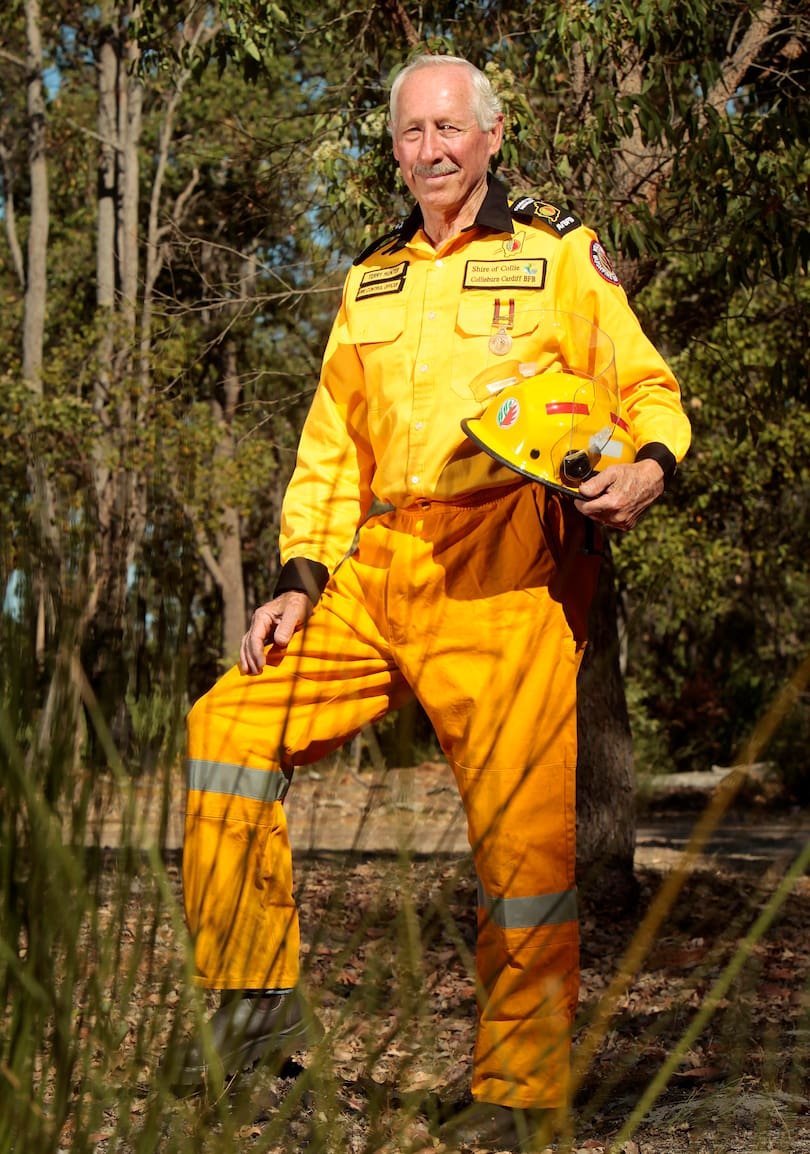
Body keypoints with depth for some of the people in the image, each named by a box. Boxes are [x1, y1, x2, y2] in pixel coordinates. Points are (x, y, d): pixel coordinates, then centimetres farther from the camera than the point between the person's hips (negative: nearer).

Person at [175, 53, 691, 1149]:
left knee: (522, 826, -11)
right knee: (229, 723, -5)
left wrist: (650, 464, -14)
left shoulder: (561, 253, 11)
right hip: (375, 569, 5)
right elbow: (332, 442, 23)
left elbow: (649, 388, 9)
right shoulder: (370, 281, 24)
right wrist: (302, 578, 10)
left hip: (503, 573, -5)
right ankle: (259, 998, 5)